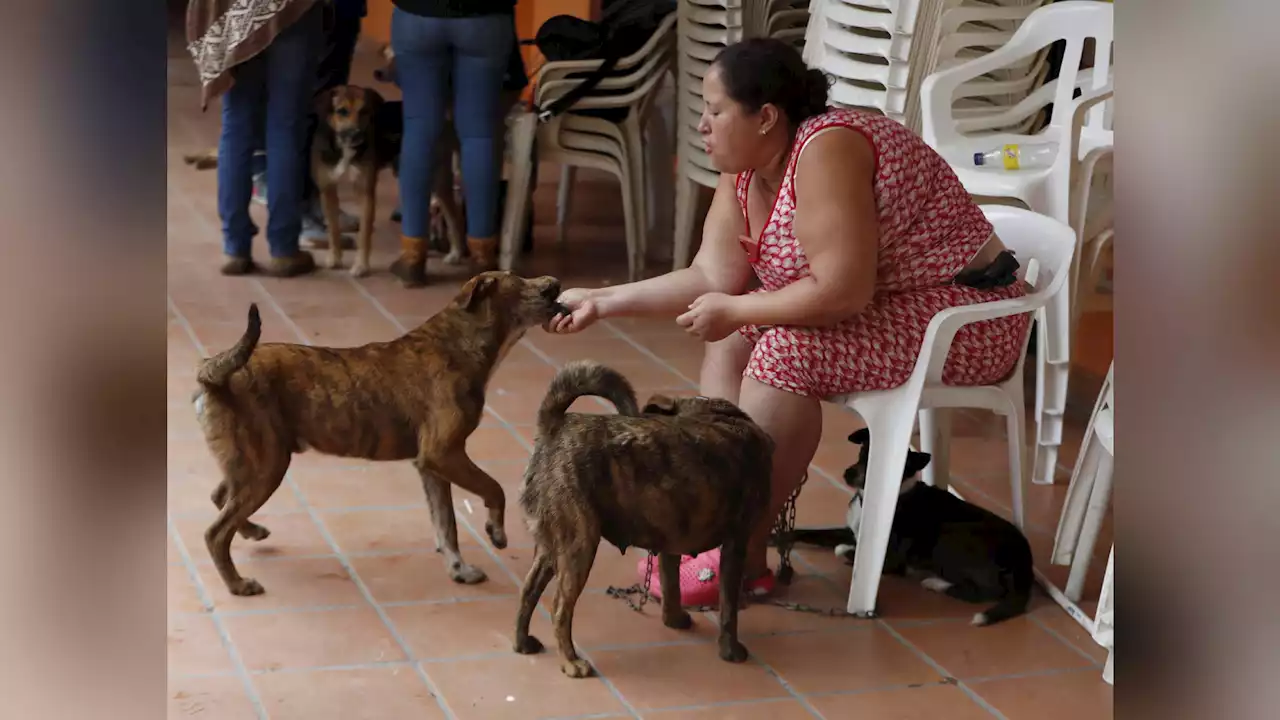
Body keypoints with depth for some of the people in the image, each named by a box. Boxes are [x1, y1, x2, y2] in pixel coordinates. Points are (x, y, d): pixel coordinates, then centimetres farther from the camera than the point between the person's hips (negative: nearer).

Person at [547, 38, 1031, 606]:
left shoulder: (826, 151, -26)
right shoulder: (745, 174, 2)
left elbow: (841, 292, -31)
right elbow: (711, 278, -1)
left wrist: (732, 311, -20)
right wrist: (601, 302, -5)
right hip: (887, 304, 10)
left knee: (785, 353, -25)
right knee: (733, 339, 4)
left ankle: (743, 558, -15)